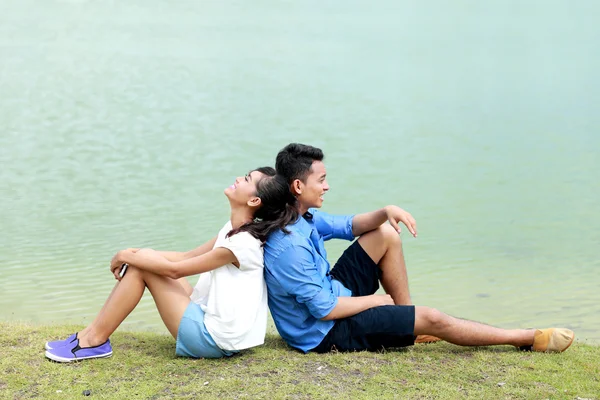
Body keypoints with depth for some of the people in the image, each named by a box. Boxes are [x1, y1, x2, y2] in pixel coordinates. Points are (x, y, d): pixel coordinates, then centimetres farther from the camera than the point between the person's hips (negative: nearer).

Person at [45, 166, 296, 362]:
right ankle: (93, 334, 6)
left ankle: (94, 341, 0)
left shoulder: (243, 242, -22)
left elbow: (175, 269, -16)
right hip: (210, 320, 9)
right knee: (143, 260, 5)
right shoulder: (235, 229, 7)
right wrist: (135, 254, 2)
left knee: (140, 266, -8)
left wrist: (127, 256, -5)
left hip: (212, 339, -9)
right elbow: (187, 257, 12)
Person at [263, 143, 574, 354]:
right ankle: (529, 339, 7)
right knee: (432, 319, -9)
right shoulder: (290, 245, -32)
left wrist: (386, 213, -9)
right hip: (324, 333, -10)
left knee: (386, 234, 9)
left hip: (330, 295, 10)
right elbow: (324, 309, -29)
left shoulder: (303, 217, -2)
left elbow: (348, 226, 12)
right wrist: (376, 300, -13)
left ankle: (408, 320, 16)